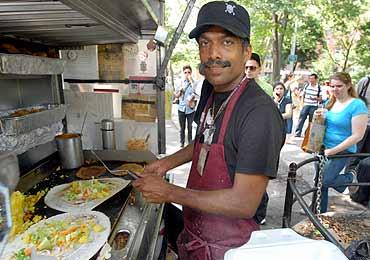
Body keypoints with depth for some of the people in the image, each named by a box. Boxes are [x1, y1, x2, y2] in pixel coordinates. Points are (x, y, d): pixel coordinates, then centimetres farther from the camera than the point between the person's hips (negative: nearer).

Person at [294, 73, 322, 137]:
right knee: (301, 119, -4)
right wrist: (302, 102, 6)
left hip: (314, 106, -1)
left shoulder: (319, 88, -3)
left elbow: (320, 99, -1)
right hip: (306, 105, 2)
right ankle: (298, 133, -1)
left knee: (311, 121, 8)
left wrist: (315, 98, -19)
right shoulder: (307, 86, 4)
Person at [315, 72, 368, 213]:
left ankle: (349, 178, 18)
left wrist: (334, 150, -21)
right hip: (323, 148, 6)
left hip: (341, 152, -6)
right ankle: (319, 211, 30)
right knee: (319, 182, 11)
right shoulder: (330, 102, 6)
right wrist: (319, 116, -3)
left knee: (324, 181, -13)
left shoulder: (357, 105, -13)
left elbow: (357, 136, -17)